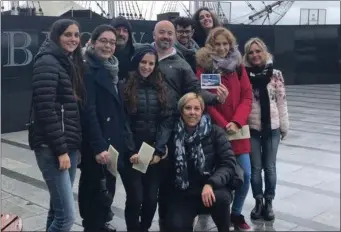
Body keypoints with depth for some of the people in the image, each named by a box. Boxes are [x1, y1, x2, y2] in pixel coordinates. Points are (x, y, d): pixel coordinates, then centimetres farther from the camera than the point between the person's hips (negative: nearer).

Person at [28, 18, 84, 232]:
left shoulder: (72, 62, 16)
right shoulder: (47, 61, -10)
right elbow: (46, 109, -18)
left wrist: (75, 145, 13)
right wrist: (60, 149, -19)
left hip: (70, 144, 8)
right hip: (52, 147, -8)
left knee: (59, 208, 14)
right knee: (67, 215, -10)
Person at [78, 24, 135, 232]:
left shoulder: (112, 70, 14)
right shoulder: (87, 70, -11)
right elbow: (88, 112, -20)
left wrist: (128, 144, 12)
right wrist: (98, 147, -25)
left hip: (113, 142, 8)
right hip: (96, 145, -8)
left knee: (106, 191, 17)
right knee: (96, 193, 2)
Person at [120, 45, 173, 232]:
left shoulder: (160, 87, 9)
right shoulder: (125, 86, -2)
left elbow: (167, 120, 3)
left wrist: (159, 150, -6)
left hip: (154, 152, 3)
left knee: (152, 198, 4)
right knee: (135, 197, -5)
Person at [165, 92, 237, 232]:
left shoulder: (215, 132, -5)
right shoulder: (175, 136, 0)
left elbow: (229, 164, -12)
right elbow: (170, 169, 8)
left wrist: (211, 184, -27)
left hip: (213, 189, 0)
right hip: (183, 194, 0)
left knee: (221, 198, -34)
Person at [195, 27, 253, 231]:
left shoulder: (239, 67, 8)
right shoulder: (204, 67, -2)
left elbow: (247, 97, 2)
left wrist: (236, 122, -11)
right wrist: (223, 125, -13)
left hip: (237, 129, 3)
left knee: (245, 174, 3)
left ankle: (236, 214, 23)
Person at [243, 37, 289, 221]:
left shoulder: (275, 74, -2)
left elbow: (281, 102, 2)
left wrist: (284, 126, 3)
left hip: (271, 127, 0)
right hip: (251, 128, 0)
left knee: (269, 167, 10)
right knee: (255, 168, 8)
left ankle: (269, 202, 25)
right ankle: (258, 202, 25)